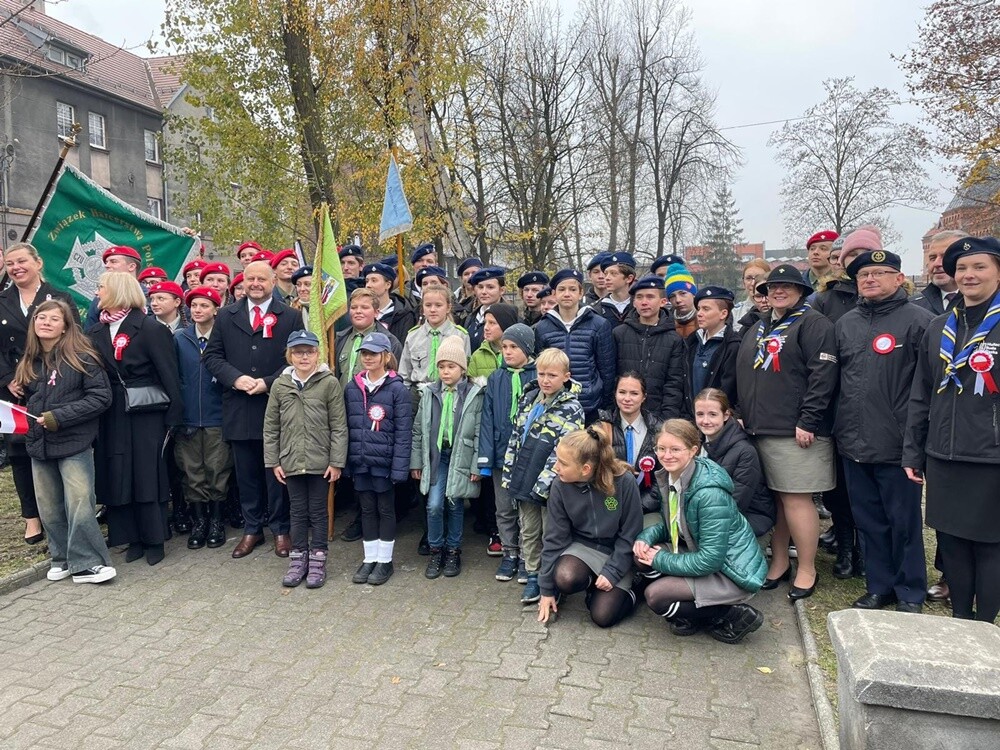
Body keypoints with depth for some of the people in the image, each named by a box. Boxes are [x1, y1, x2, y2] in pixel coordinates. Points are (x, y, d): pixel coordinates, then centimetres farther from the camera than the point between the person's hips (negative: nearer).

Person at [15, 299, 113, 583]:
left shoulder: (81, 358, -10)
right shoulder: (29, 363, 9)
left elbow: (101, 397, -15)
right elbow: (25, 398, 24)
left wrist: (59, 417, -18)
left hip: (74, 443, -6)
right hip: (39, 445, 6)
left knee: (80, 505, -8)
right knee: (49, 508, 12)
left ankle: (85, 564, 3)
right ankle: (62, 557, 27)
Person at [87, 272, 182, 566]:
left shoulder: (151, 328, -9)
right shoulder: (95, 332, 8)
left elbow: (169, 375, -10)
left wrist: (172, 417, -13)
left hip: (146, 415, -5)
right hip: (111, 417, 5)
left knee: (148, 475, 2)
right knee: (117, 477, 8)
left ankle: (154, 540, 15)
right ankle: (133, 538, 20)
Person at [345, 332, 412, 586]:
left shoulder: (397, 389, -10)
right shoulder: (352, 387, 5)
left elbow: (403, 432, -11)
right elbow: (347, 426, 9)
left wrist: (399, 467, -15)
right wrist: (346, 460, 5)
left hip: (384, 461, -4)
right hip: (360, 461, 4)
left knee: (385, 509, 9)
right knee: (367, 509, 14)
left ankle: (385, 560, 22)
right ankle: (369, 558, 27)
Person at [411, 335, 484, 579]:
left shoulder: (474, 394, -7)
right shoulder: (430, 393, 2)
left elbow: (479, 433, -7)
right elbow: (418, 429, 7)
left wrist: (476, 466, -9)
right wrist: (416, 461, 6)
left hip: (461, 457, -2)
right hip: (436, 456, 2)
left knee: (455, 505, 8)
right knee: (434, 505, -4)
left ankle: (453, 550, 27)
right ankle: (436, 550, 16)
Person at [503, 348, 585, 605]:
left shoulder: (572, 409, -11)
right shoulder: (528, 399, 7)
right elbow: (514, 438, 11)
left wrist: (543, 483, -20)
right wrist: (508, 473, 7)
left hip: (550, 486, -5)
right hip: (523, 480, 6)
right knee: (529, 532, 15)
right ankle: (532, 576, 28)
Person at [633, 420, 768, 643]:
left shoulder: (709, 493, -28)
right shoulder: (670, 477, -2)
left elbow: (710, 559, -27)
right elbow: (671, 525, 12)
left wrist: (662, 560, -17)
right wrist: (646, 536, -8)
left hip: (732, 572, -9)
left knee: (655, 596, -18)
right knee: (643, 553, -6)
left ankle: (733, 616, -2)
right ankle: (689, 615, 6)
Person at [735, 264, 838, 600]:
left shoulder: (813, 323, -4)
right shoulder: (757, 329, 20)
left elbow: (823, 374, -14)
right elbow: (743, 377, 23)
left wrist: (808, 421, -19)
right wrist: (743, 416, 13)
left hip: (795, 432, -7)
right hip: (759, 430, 7)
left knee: (795, 499, -4)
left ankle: (806, 570, 10)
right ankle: (779, 562, 24)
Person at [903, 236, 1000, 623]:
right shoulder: (938, 328, 10)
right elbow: (920, 395, 12)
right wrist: (912, 451, 10)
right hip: (942, 457, 4)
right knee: (950, 540, 12)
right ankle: (960, 617, 27)